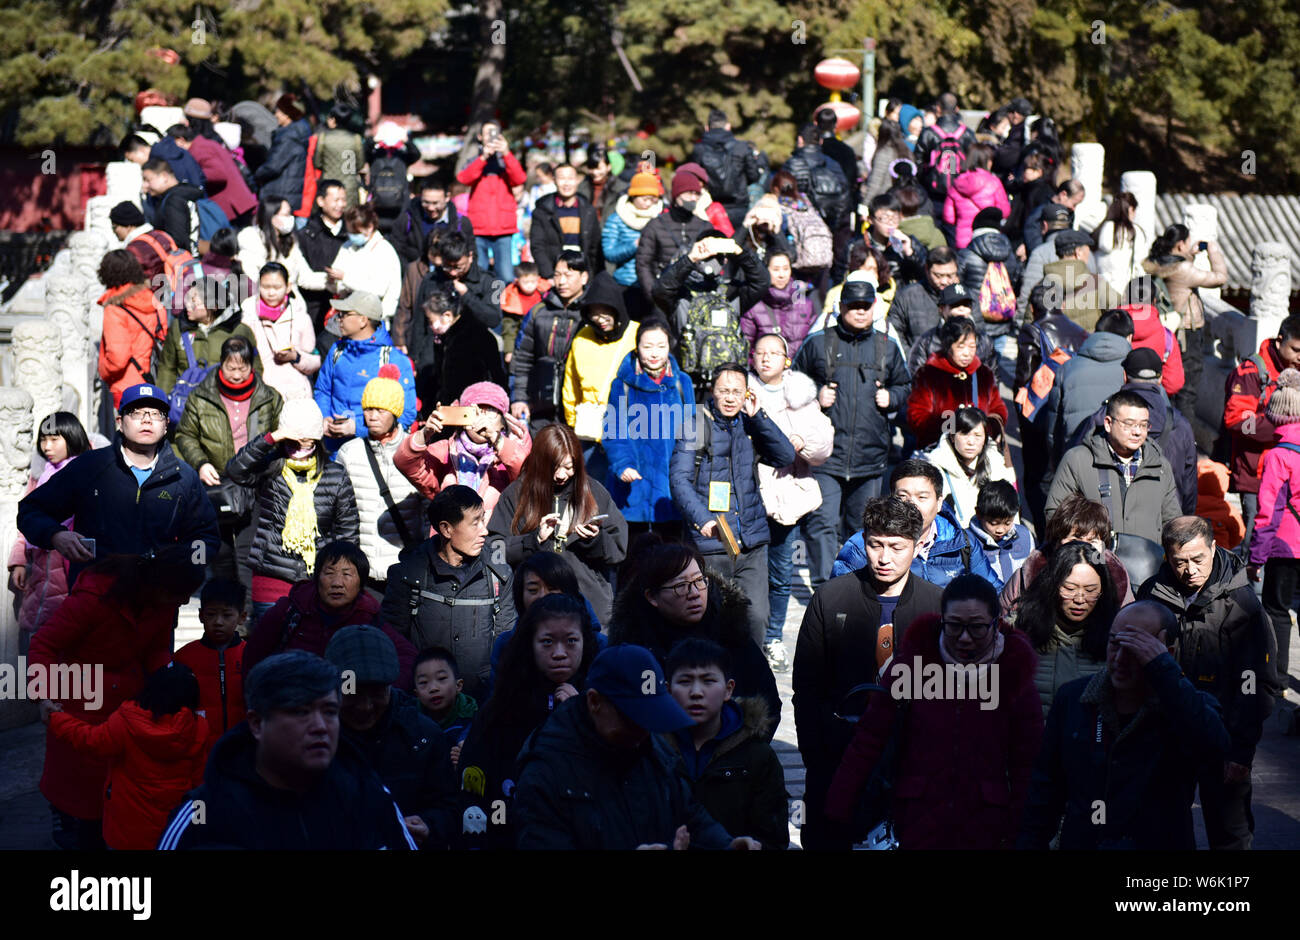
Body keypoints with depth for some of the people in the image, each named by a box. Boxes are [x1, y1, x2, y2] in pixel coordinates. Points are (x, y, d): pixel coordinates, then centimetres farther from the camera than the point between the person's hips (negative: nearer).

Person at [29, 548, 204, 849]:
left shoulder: (164, 602, -9)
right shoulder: (93, 597, -27)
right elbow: (44, 645, -22)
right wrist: (45, 693, -36)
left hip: (129, 694, 5)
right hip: (81, 699, -5)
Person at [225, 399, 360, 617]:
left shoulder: (336, 476, 6)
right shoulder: (270, 470, 2)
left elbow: (348, 533, 10)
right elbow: (235, 471, -18)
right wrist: (272, 438, -24)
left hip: (320, 582, 1)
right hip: (271, 581, -1)